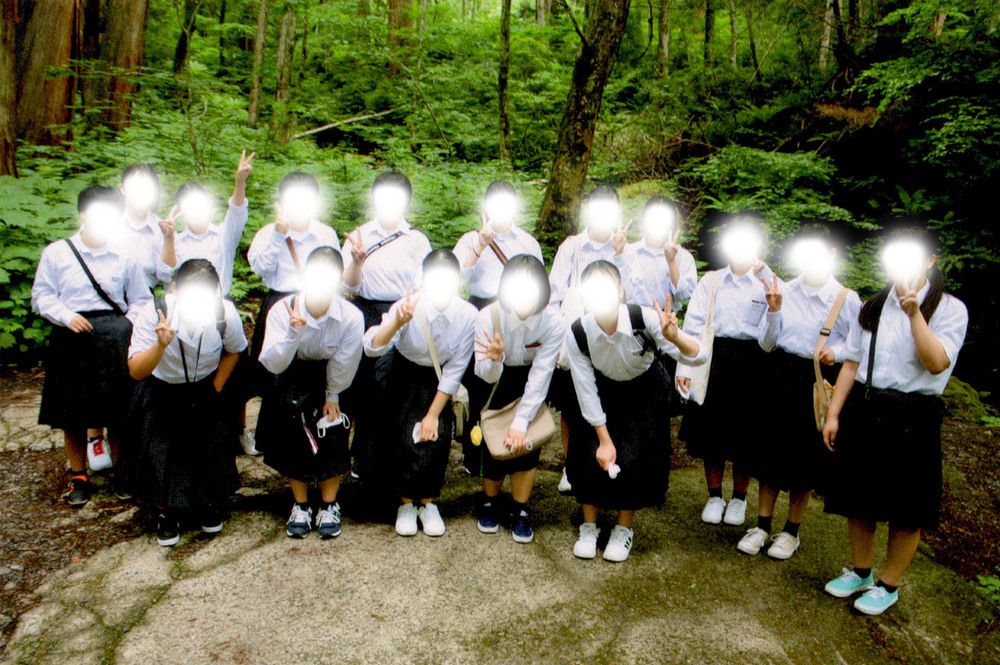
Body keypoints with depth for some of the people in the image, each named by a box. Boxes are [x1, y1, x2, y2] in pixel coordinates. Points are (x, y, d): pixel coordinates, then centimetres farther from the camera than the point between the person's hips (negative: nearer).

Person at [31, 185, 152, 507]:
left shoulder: (124, 256, 3)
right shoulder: (56, 253, 2)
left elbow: (140, 299, 9)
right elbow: (41, 295, 5)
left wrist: (127, 326, -5)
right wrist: (67, 317, -11)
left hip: (115, 338, 0)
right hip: (71, 339, 0)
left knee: (118, 413, 6)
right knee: (72, 414, 8)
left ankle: (121, 473, 24)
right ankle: (78, 477, 24)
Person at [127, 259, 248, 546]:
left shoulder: (226, 314, -24)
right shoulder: (154, 313, -28)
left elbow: (234, 350, 0)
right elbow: (136, 371, -28)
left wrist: (216, 388, -3)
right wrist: (161, 344, -45)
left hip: (204, 389, 1)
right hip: (162, 390, -1)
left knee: (212, 444, -4)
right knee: (161, 447, -9)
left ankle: (208, 504, 25)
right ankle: (167, 512, 17)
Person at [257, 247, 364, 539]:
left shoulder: (351, 317, -27)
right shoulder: (282, 311, -25)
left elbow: (343, 366, -12)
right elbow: (272, 364, -30)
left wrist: (332, 396, -3)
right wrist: (293, 333, -43)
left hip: (330, 380, 0)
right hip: (293, 379, 1)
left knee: (331, 436, -11)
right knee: (294, 436, -8)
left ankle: (329, 506, 11)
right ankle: (300, 506, 14)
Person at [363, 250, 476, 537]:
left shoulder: (468, 316, -22)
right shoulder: (408, 308, -25)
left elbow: (454, 372, -14)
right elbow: (372, 347, -36)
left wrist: (433, 414, -15)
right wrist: (397, 322, -54)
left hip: (439, 383, 1)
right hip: (406, 377, -1)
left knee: (437, 436, -16)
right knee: (405, 440, -15)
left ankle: (428, 503, 7)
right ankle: (406, 503, 9)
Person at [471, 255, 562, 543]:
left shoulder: (553, 322, -27)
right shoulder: (487, 317, -27)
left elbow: (540, 376, -26)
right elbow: (486, 375, -24)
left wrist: (520, 423, -31)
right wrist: (495, 360, -48)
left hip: (531, 382, 0)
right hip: (495, 382, 0)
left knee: (527, 442, -16)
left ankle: (519, 512, 4)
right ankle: (490, 504, 17)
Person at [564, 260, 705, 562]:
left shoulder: (643, 319, -34)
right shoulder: (577, 333, -27)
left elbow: (699, 358, -33)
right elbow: (586, 391, -17)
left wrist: (674, 337, -55)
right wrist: (604, 440, -15)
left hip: (647, 393, -1)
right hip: (605, 392, 2)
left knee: (634, 459, -9)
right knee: (592, 456, -7)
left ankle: (624, 529, 15)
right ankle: (589, 527, 17)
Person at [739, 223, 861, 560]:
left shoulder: (846, 298, -2)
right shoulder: (785, 291, 3)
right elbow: (768, 344, 2)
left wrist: (836, 352, -17)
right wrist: (774, 311, -12)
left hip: (820, 381, -2)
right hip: (781, 376, 2)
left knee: (806, 454, 7)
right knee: (770, 447, 6)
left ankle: (791, 531, 25)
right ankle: (762, 525, 22)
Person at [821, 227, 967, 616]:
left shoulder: (949, 309, -4)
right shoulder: (872, 309, 10)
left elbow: (937, 364, -19)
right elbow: (851, 364, 9)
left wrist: (914, 313, -24)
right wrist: (833, 414, 5)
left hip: (912, 417, -4)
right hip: (862, 410, 4)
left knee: (906, 510, 6)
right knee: (859, 499, 13)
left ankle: (888, 585, 25)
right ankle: (860, 572, 33)